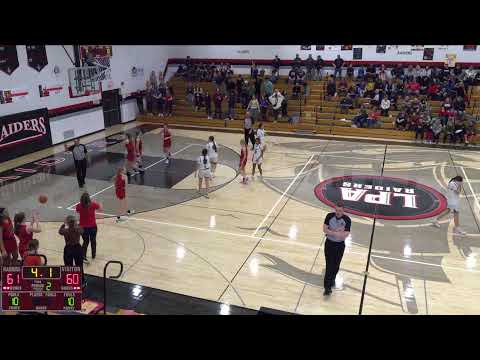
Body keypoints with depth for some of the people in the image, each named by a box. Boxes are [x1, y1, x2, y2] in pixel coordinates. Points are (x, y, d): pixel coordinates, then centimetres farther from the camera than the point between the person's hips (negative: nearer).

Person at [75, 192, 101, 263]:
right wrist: (96, 203, 20)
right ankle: (93, 255, 37)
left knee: (85, 241, 18)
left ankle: (83, 256, 1)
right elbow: (100, 208, 2)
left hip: (83, 227, 1)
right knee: (93, 241, 21)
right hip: (92, 226, -1)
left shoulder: (79, 206, -13)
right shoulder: (93, 204, -17)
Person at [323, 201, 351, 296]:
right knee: (329, 265, -4)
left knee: (336, 265, 15)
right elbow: (325, 229, -13)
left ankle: (332, 279, 44)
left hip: (340, 245, 1)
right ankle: (327, 287, -1)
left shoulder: (347, 220, -15)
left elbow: (345, 235, -19)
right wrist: (337, 232, -22)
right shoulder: (329, 216, -11)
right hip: (329, 243, 0)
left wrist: (331, 232, -23)